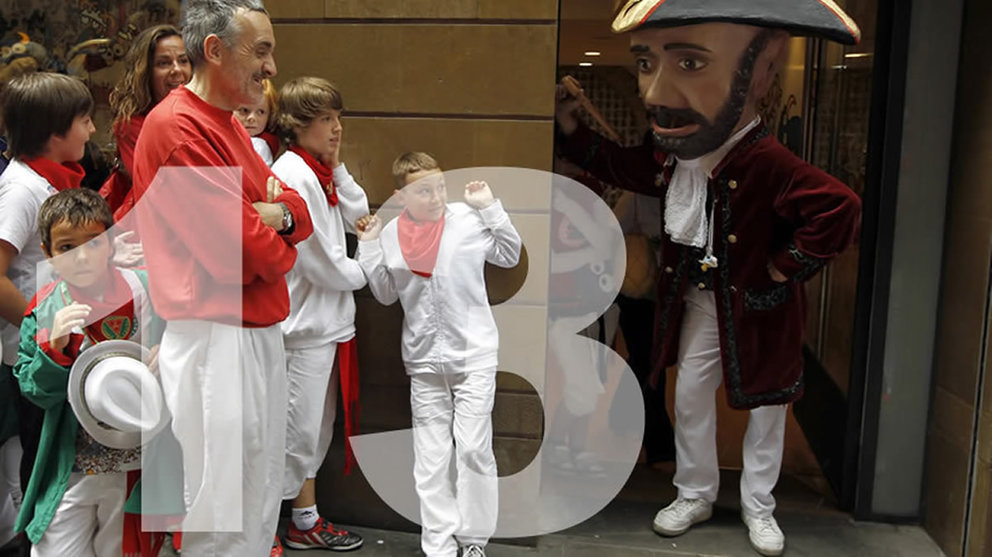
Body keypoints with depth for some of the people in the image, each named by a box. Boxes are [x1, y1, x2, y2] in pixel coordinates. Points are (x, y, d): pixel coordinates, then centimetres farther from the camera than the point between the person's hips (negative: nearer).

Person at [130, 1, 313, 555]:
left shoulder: (229, 124, 14)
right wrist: (279, 248, -1)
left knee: (264, 499, 19)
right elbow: (244, 255, -23)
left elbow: (300, 208, 12)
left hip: (261, 334, 10)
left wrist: (280, 214, -11)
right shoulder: (178, 128, -17)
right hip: (218, 342, -10)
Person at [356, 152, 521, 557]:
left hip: (474, 355, -2)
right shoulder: (390, 235, -1)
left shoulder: (467, 219, -7)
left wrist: (491, 209, -8)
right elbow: (386, 295, 8)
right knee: (430, 457, 8)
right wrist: (369, 248, -1)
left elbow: (509, 256, 1)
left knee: (474, 449, -1)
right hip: (423, 360, 3)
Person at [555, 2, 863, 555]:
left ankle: (758, 507, 31)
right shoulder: (668, 155, -8)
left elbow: (838, 207, -37)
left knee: (767, 406, 12)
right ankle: (696, 495, 32)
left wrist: (783, 268, -27)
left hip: (757, 309, -5)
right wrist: (570, 123, 1)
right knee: (691, 397, 13)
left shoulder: (767, 164, -30)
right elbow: (616, 164, 10)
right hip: (700, 303, 5)